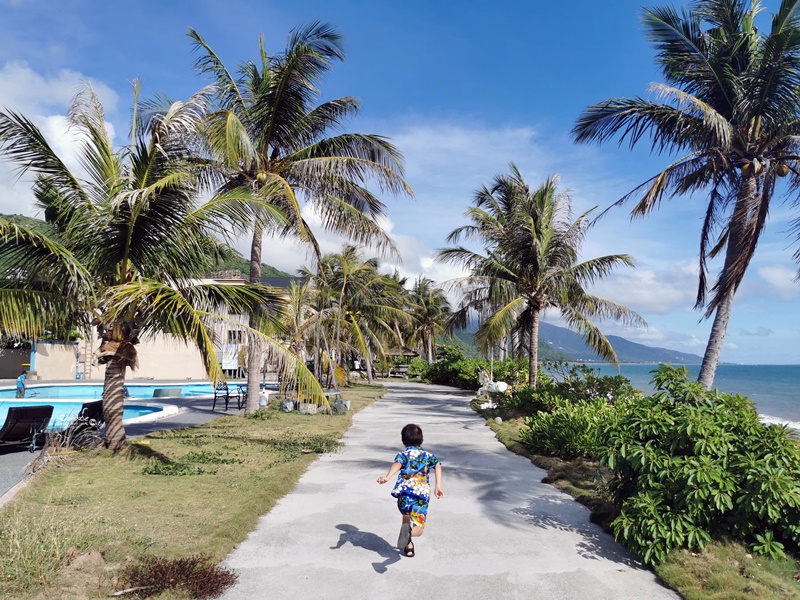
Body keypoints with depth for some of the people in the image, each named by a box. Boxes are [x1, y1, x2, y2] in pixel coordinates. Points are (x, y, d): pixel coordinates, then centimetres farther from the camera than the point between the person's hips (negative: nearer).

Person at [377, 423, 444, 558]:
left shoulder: (403, 455, 9)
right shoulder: (428, 456, 18)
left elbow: (397, 464, -15)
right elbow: (438, 465, -3)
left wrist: (387, 477, -33)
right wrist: (438, 486, -10)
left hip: (404, 493, 1)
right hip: (422, 496, -1)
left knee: (407, 516, 33)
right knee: (418, 529, 2)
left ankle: (408, 546, 33)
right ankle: (409, 531, -32)